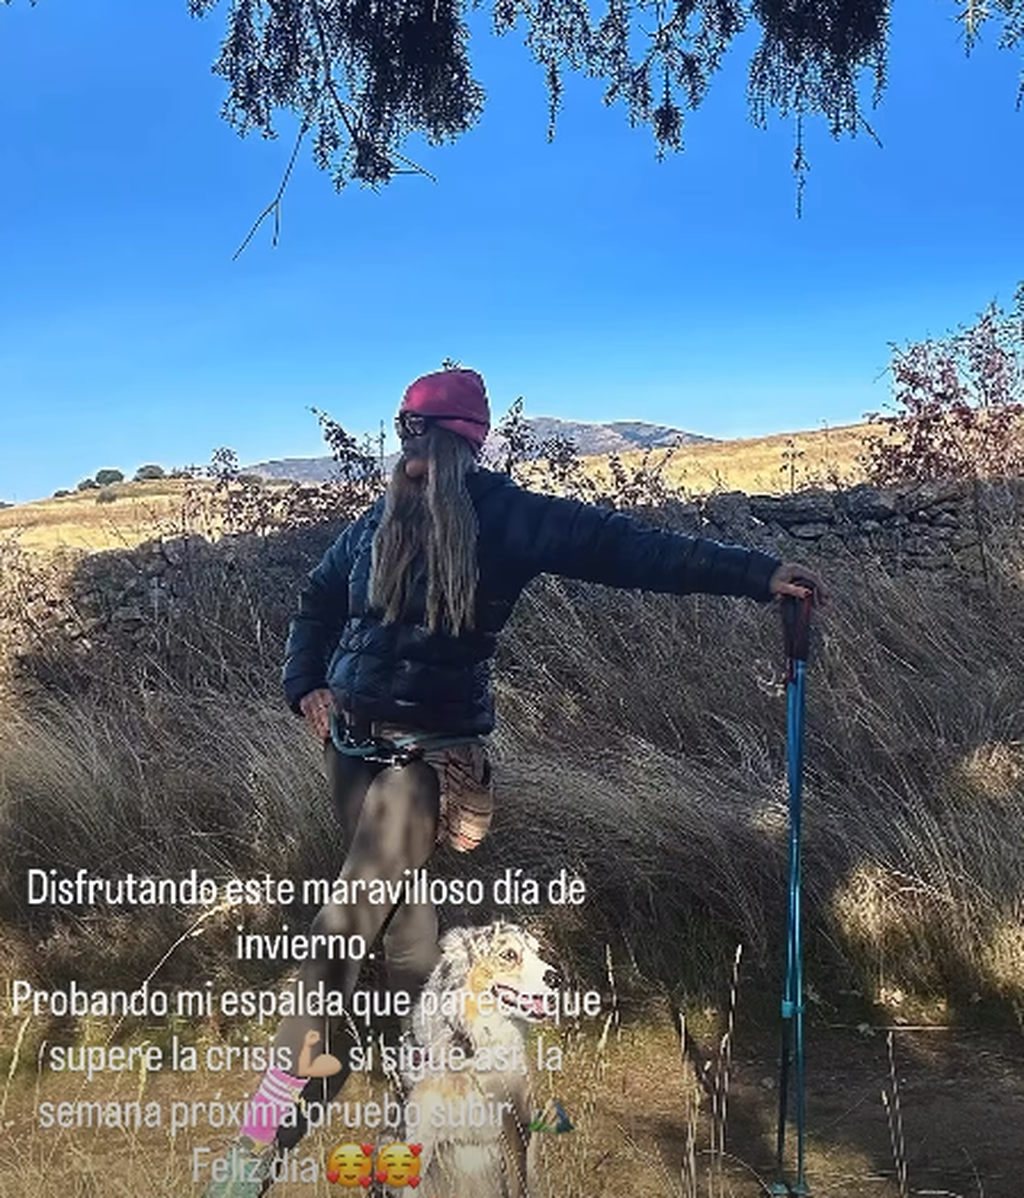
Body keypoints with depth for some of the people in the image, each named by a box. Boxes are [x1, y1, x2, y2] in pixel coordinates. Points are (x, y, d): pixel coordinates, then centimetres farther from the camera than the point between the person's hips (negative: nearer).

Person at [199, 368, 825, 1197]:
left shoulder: (510, 518, -7)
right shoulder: (377, 523, 6)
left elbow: (623, 547, -13)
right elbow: (317, 607, 20)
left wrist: (755, 574, -18)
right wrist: (305, 684, 3)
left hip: (429, 755, -5)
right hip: (353, 745, 5)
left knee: (345, 925, -11)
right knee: (397, 914, 10)